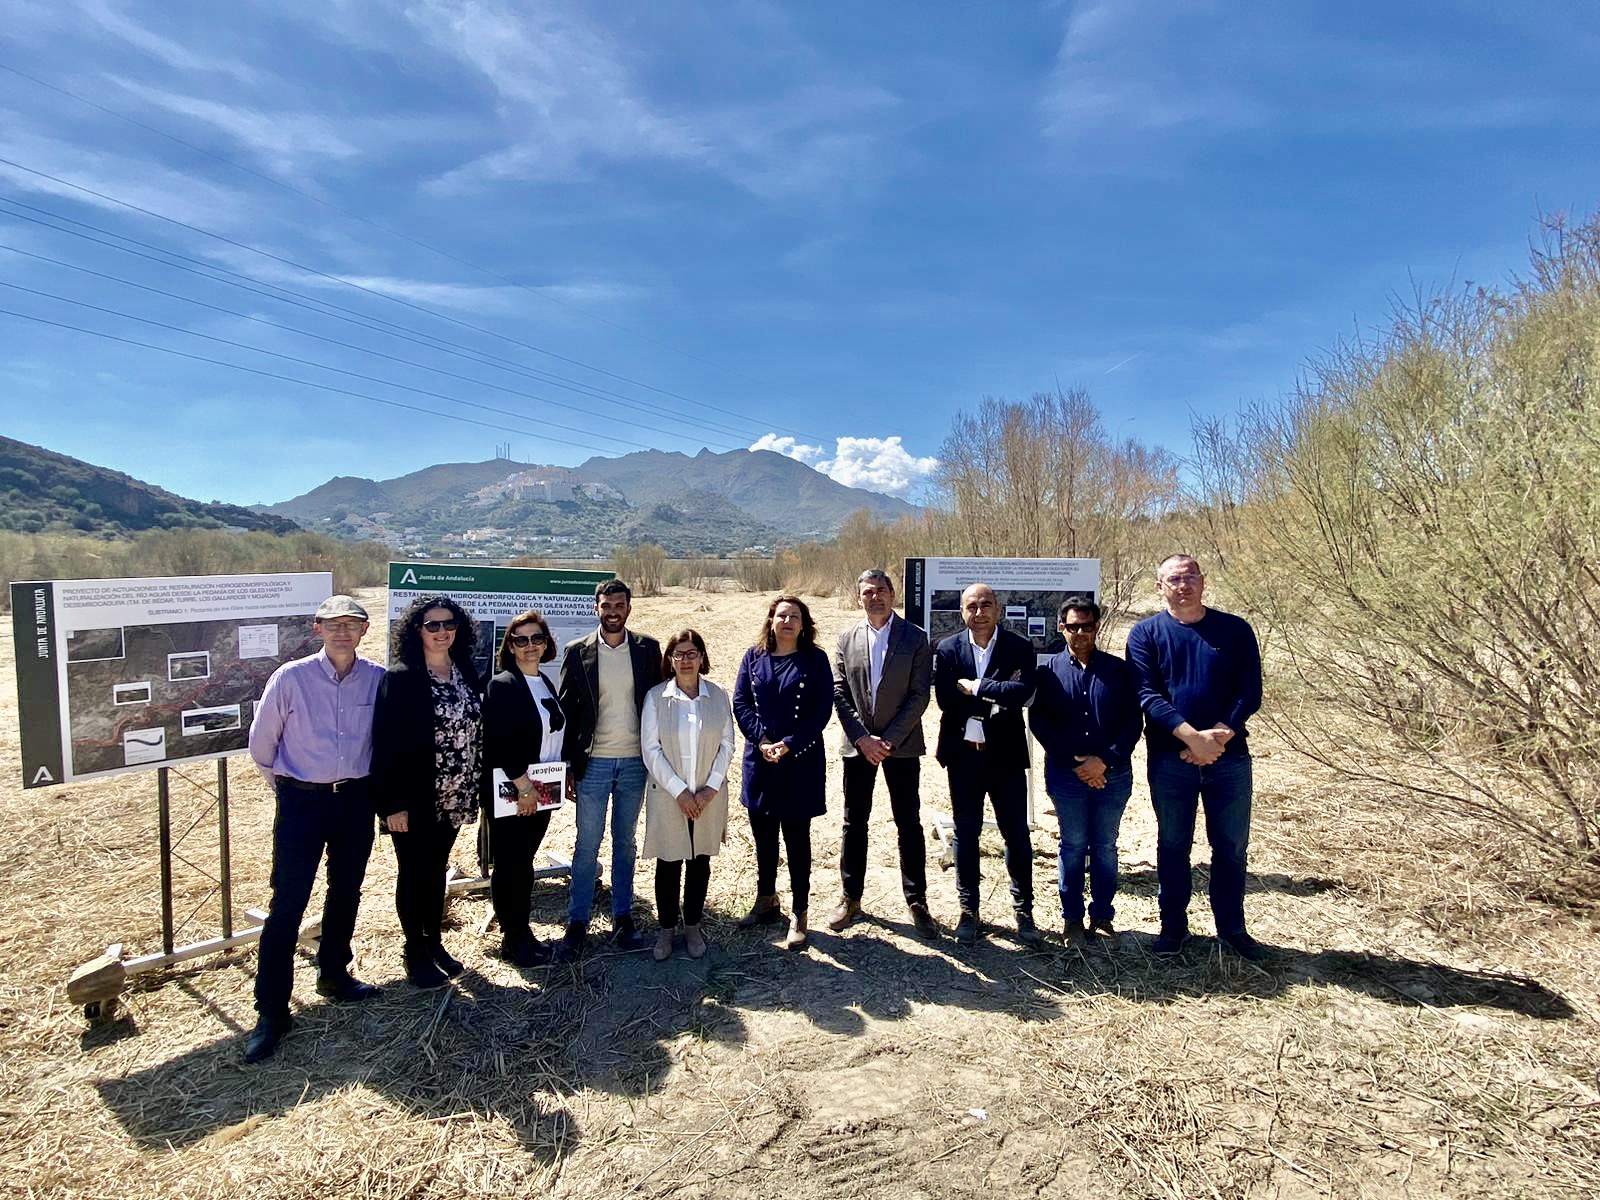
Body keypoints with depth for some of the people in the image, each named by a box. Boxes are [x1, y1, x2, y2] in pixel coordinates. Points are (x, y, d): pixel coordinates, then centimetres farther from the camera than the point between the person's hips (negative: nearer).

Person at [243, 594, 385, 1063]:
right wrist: (285, 785, 10)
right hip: (302, 802, -3)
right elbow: (261, 742, 2)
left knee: (346, 893, 17)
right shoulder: (290, 678, -11)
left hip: (357, 800, 3)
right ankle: (271, 1012, 10)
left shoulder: (378, 679, -5)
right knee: (287, 904, -1)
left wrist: (363, 782, 12)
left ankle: (334, 973, 38)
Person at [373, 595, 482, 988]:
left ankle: (434, 942, 33)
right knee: (414, 873, 9)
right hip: (414, 799, -5)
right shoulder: (400, 678, -13)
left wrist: (474, 789, 6)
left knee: (437, 869, 18)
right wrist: (392, 804, -18)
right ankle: (415, 953, 24)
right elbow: (385, 743, -15)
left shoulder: (466, 674, 4)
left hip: (453, 796, 5)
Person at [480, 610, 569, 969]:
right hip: (510, 792, -7)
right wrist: (523, 785, -19)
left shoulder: (545, 683, 11)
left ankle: (522, 931, 27)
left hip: (540, 792, 7)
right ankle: (512, 939, 16)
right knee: (510, 865, 4)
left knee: (524, 861, 16)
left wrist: (549, 783, 9)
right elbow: (497, 743, -20)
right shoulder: (501, 685, -12)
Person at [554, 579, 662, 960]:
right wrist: (567, 765, -3)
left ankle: (622, 917, 24)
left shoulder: (647, 649, 0)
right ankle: (577, 924, 16)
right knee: (587, 845, 5)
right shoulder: (578, 652, -2)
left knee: (625, 842, 13)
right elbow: (566, 710, 0)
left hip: (635, 761, 1)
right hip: (593, 762, -1)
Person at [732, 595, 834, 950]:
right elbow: (740, 702, 2)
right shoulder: (754, 656, 5)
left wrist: (789, 744, -16)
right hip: (760, 758, 3)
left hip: (800, 762, -3)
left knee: (797, 838, 3)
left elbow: (822, 711, -8)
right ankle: (766, 902, 33)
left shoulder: (814, 660, -4)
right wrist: (762, 739, -12)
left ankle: (799, 915, 16)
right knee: (763, 834, 15)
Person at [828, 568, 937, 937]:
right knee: (854, 823, 10)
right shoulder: (847, 639, 3)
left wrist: (888, 739, -14)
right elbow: (840, 695, 0)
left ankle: (917, 902, 18)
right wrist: (863, 739, -10)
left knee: (909, 824, 6)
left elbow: (920, 696, -8)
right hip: (858, 745, 2)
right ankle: (851, 898, 23)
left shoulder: (915, 638, -4)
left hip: (901, 744, -2)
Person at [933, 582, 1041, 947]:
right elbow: (945, 699, -12)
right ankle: (968, 910, 25)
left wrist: (974, 687, -17)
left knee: (1016, 834, 7)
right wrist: (996, 696, -16)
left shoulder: (1019, 647, -3)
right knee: (966, 833, 11)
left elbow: (1022, 691, -20)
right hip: (963, 754, 1)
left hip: (1006, 755, -1)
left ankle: (1024, 910, 25)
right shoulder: (947, 649, 0)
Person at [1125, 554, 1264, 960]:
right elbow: (1147, 694, -11)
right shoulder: (1146, 633, -2)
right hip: (1170, 759, -1)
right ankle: (1173, 925, 25)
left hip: (1229, 757, 1)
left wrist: (1218, 736, -17)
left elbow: (1250, 692, -4)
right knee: (1173, 846, 10)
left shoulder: (1235, 630, 1)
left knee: (1232, 846, 12)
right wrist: (1192, 736, -22)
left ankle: (1231, 927, 29)